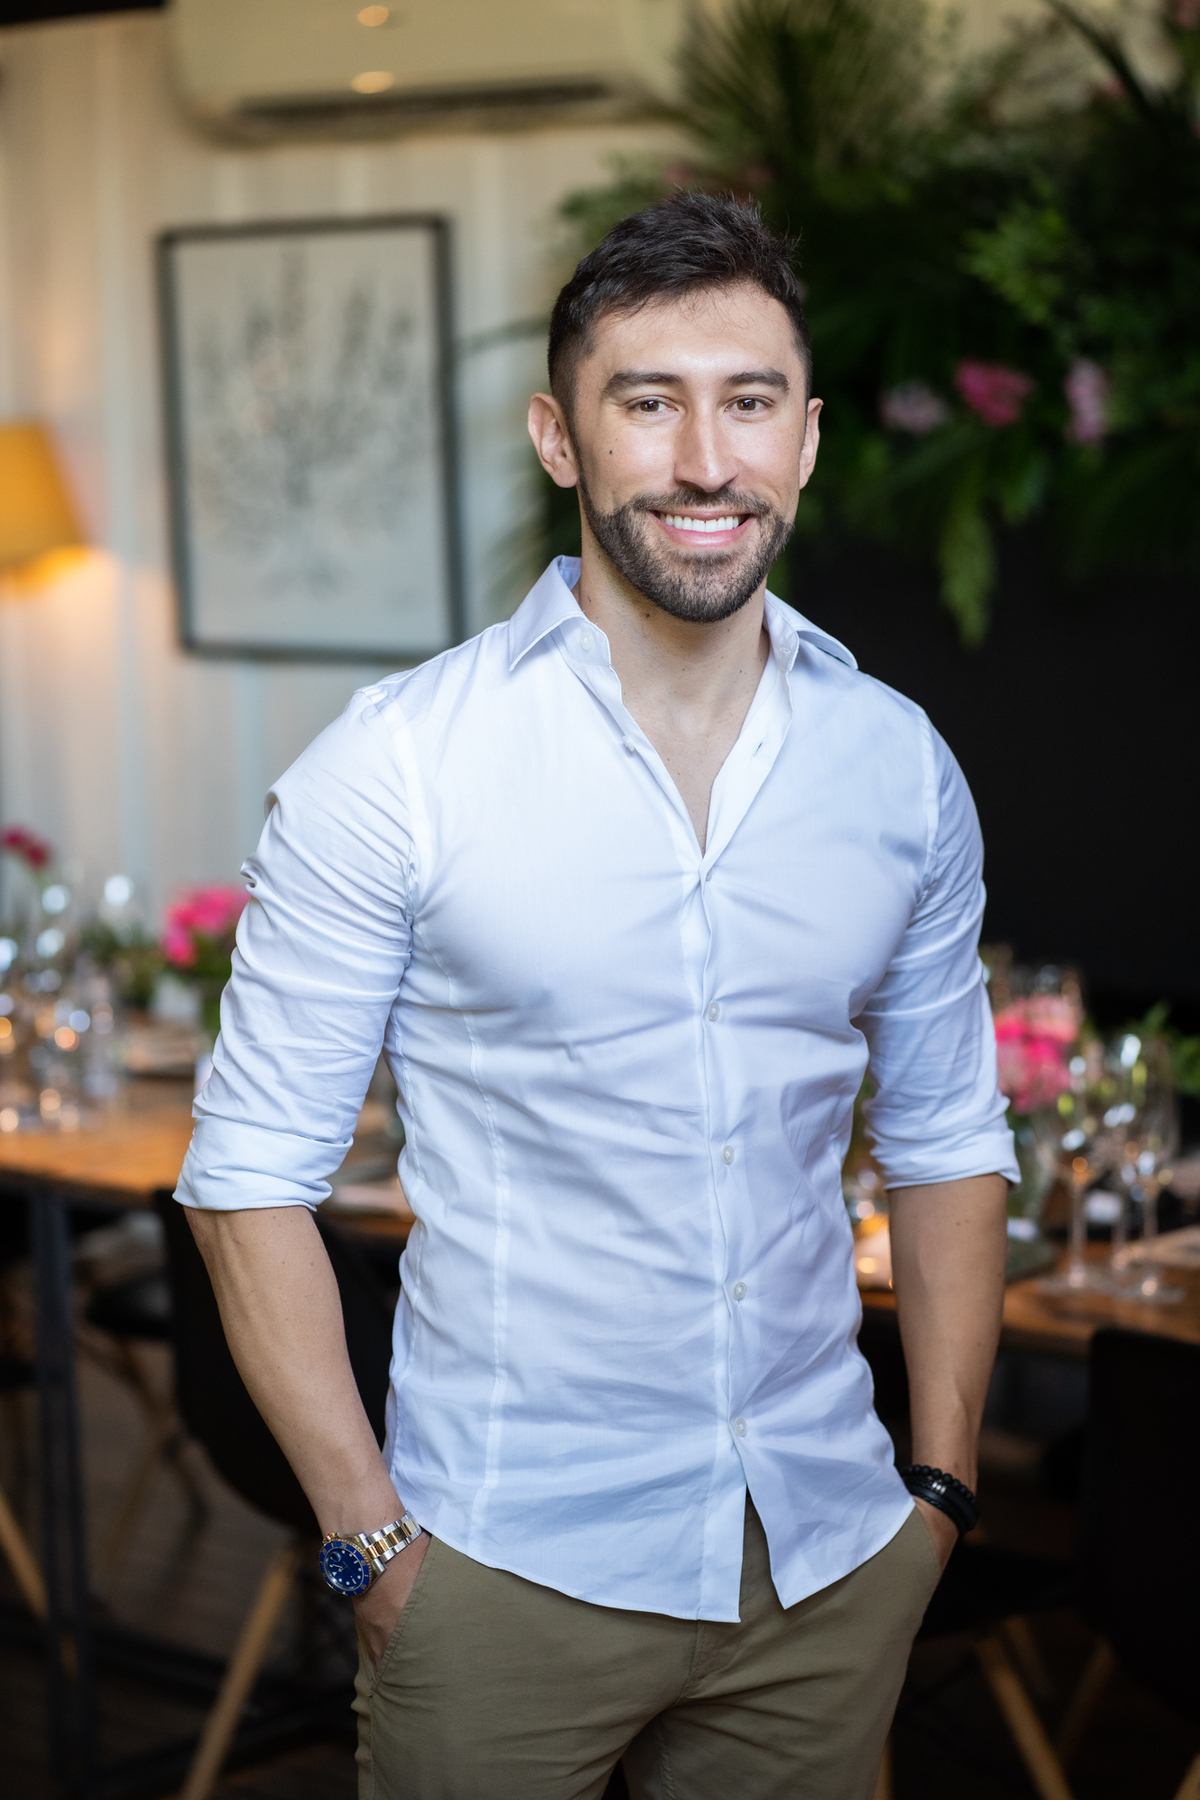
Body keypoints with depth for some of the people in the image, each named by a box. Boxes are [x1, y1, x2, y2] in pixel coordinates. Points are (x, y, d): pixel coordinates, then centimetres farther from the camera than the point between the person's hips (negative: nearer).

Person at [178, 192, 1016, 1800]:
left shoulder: (900, 766, 1)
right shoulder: (394, 768, -10)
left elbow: (947, 1140, 10)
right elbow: (252, 1173, -8)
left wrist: (944, 1484, 6)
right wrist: (371, 1536, -11)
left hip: (832, 1566, 4)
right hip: (511, 1571, -3)